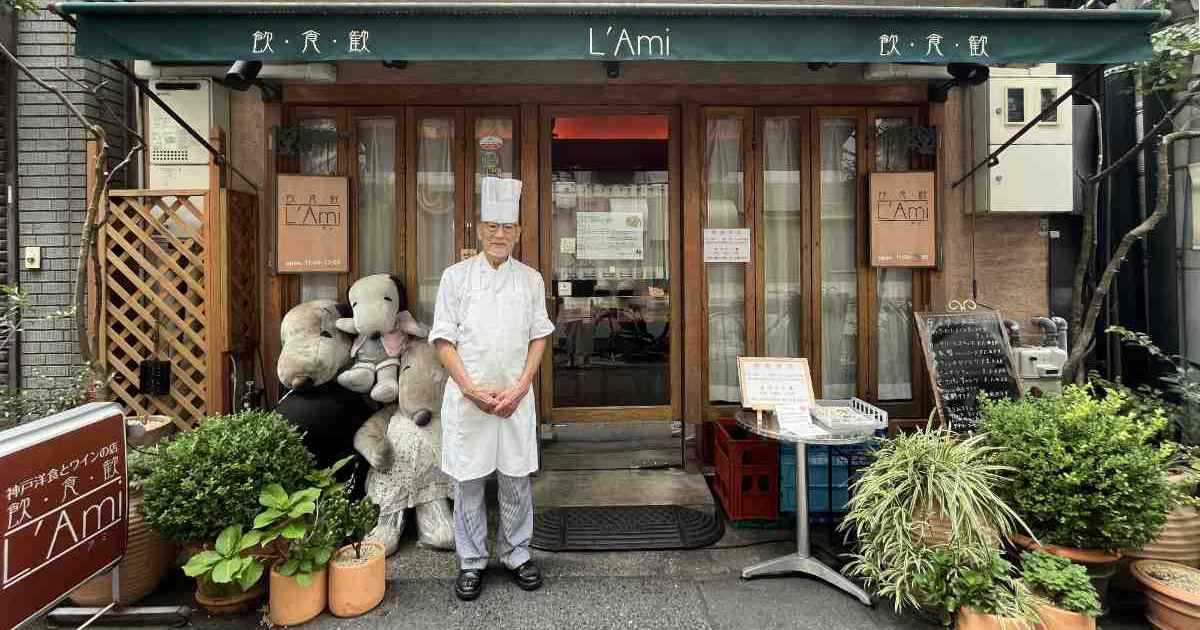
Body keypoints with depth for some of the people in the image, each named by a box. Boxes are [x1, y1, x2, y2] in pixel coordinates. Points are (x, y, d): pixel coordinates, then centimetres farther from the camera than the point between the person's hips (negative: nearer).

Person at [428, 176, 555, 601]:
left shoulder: (530, 279, 5)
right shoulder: (457, 276, -1)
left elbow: (538, 337, 5)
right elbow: (444, 340, -3)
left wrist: (519, 388, -7)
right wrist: (473, 390, -12)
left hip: (516, 397, 2)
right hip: (467, 397, -1)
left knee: (516, 479, 10)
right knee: (468, 481, 8)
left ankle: (516, 553, 29)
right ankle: (472, 562, 26)